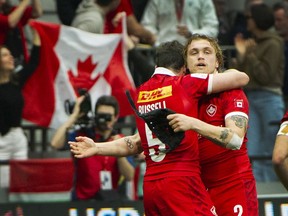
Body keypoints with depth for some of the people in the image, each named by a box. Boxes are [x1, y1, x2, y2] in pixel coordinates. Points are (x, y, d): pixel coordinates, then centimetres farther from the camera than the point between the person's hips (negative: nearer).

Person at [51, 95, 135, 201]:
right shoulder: (81, 135, -1)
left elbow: (129, 176, 0)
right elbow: (56, 144, -21)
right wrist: (74, 115, -14)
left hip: (112, 201, 2)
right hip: (83, 201, -2)